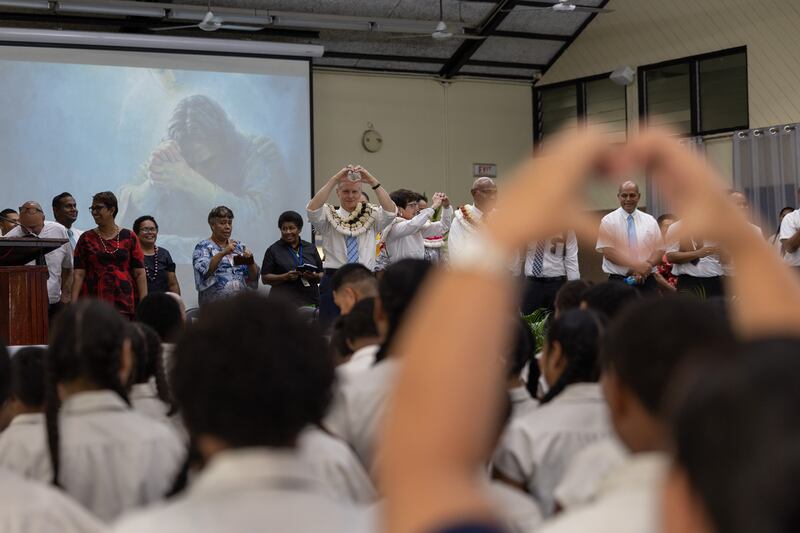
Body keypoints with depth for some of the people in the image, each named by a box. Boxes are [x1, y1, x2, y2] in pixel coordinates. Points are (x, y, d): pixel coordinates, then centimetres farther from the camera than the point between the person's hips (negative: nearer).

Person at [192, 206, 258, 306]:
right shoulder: (203, 247, 2)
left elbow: (253, 277, 12)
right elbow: (203, 271, -16)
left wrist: (250, 261, -7)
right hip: (214, 304, -4)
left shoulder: (239, 246, 15)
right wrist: (223, 253, -22)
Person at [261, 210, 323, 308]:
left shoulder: (311, 248, 15)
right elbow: (265, 278, 3)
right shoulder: (273, 250, 6)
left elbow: (322, 275, 16)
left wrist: (314, 276, -6)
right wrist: (285, 277, -12)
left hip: (310, 302, 3)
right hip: (284, 303, -3)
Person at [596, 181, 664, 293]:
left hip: (646, 280, 3)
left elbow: (659, 250, 7)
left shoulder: (650, 221, 10)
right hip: (618, 281, -3)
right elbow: (607, 251, -9)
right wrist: (636, 265, -19)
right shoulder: (608, 221, 1)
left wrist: (647, 265, -14)